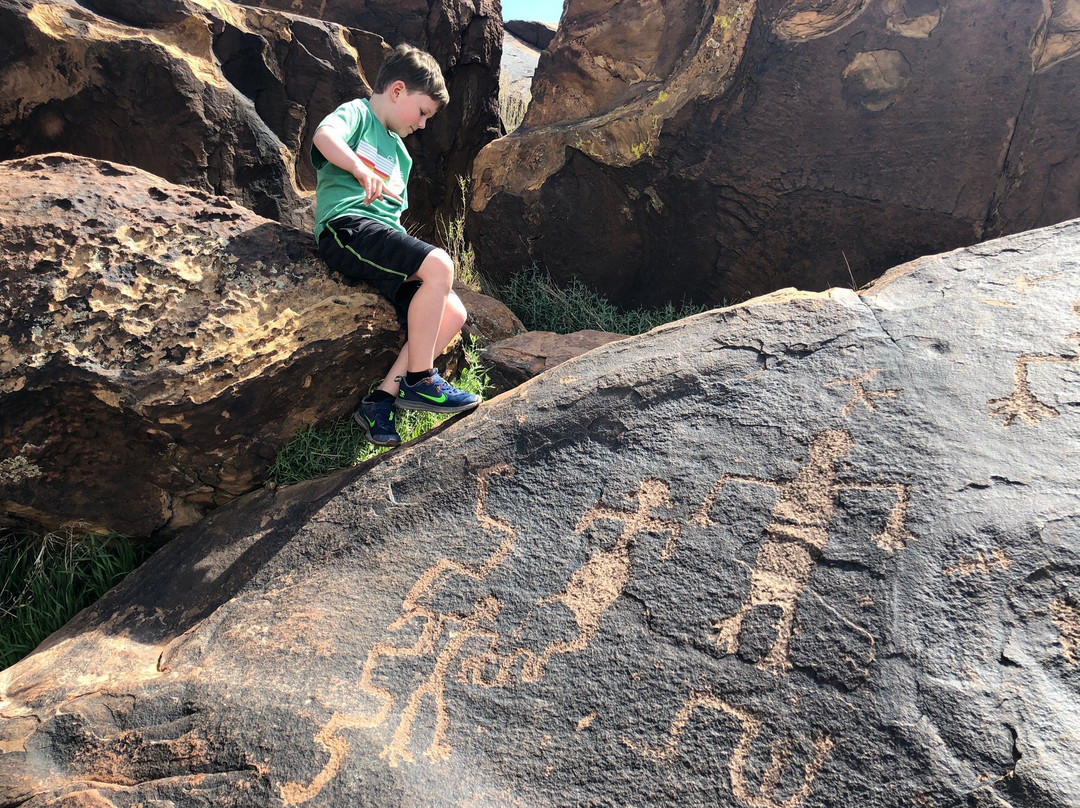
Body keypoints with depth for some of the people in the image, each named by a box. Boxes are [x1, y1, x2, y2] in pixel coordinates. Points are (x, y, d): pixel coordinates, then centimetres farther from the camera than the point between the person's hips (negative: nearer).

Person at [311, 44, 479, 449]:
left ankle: (382, 398, -9)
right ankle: (419, 380, -18)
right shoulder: (356, 113, 7)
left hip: (384, 235, 8)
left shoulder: (399, 153, 31)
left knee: (452, 313, -8)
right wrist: (360, 168, -36)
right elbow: (325, 135, -18)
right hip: (347, 224, -8)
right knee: (439, 265, -28)